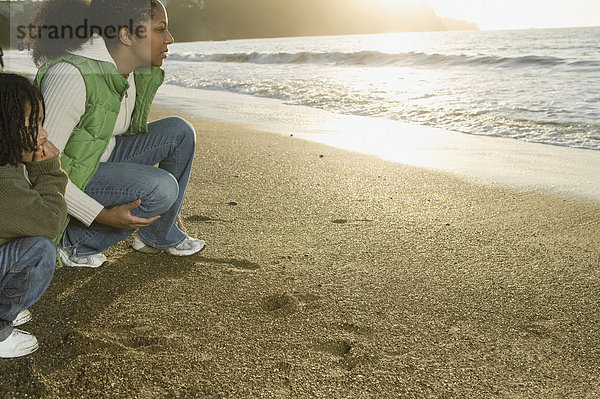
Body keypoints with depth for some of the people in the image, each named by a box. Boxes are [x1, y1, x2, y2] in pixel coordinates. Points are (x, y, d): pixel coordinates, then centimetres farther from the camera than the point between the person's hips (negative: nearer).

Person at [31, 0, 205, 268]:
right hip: (69, 180, -8)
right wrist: (103, 215, -26)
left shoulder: (140, 75, -4)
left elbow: (135, 134, 11)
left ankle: (157, 234, 8)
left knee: (179, 132, -2)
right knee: (161, 188, -26)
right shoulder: (73, 75, -30)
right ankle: (78, 243, -4)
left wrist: (166, 210, 12)